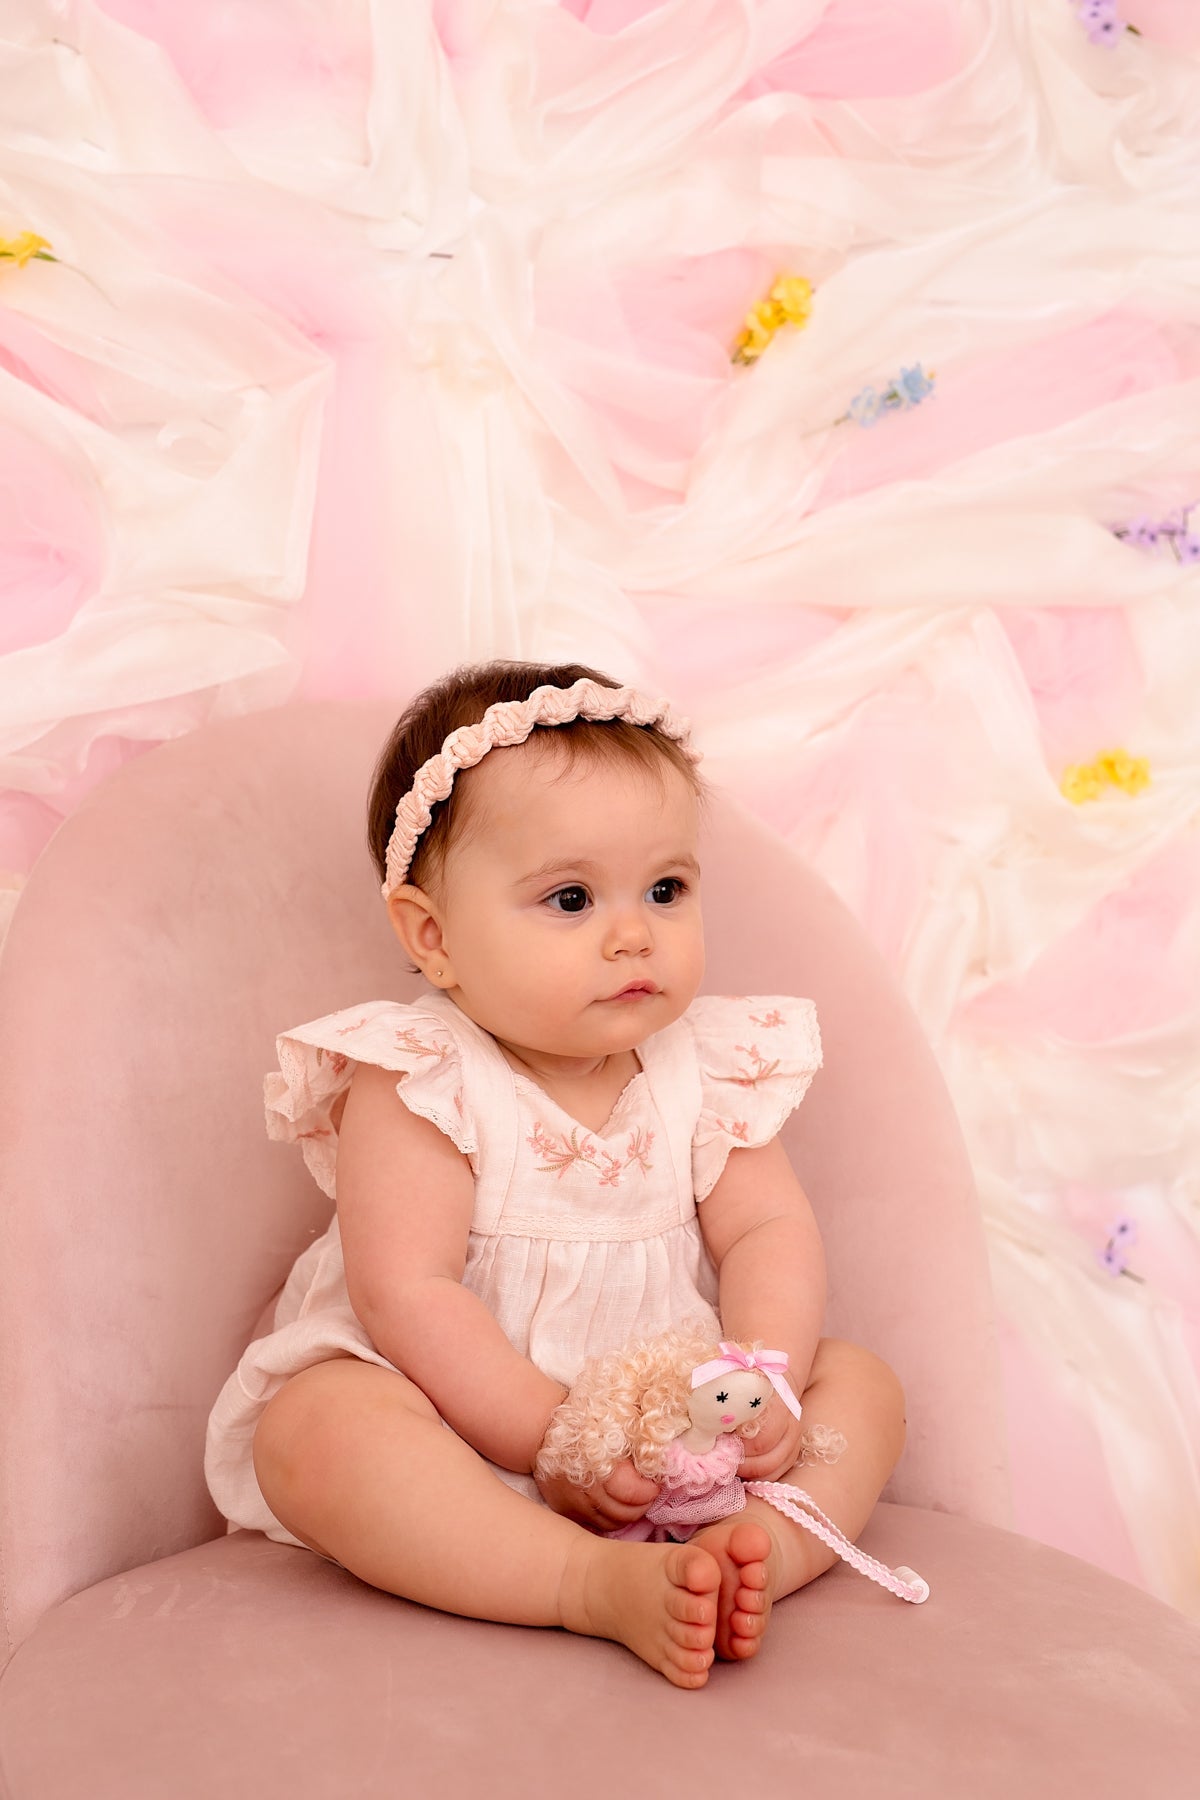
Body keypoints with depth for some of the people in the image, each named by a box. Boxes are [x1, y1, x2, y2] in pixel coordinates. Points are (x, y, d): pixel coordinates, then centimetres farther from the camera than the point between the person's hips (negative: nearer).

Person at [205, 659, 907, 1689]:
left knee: (860, 1381, -7)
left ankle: (765, 1550, -34)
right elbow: (407, 1294, -21)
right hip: (458, 1425, -4)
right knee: (319, 1428, -32)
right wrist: (555, 1436, -26)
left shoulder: (706, 1068, -1)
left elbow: (769, 1233, -4)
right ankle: (602, 1588, -42)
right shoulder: (416, 1083, -16)